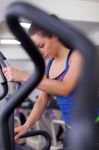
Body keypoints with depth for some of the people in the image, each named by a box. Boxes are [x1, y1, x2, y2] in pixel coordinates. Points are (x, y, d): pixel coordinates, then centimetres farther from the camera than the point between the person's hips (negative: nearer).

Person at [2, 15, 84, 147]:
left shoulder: (77, 55, -13)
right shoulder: (49, 65, 7)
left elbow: (65, 88, -27)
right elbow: (42, 99, 5)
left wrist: (24, 76, -31)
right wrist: (26, 125, -9)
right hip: (72, 128, 6)